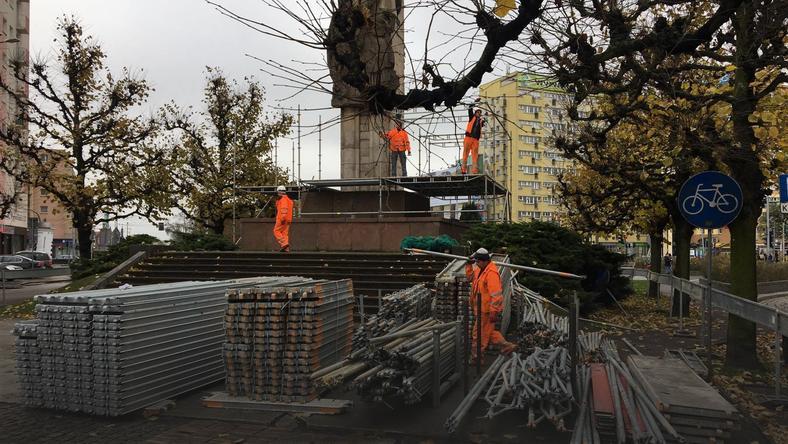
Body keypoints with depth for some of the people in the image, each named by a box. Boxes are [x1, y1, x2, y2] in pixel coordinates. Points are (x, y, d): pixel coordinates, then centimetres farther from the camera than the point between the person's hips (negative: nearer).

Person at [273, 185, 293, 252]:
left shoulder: (283, 199, -9)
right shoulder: (288, 199, 22)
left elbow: (284, 209, -21)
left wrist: (282, 218, -27)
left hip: (282, 219, -9)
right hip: (288, 219, 9)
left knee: (276, 231, -4)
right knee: (285, 233, 6)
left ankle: (284, 243, -18)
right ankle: (286, 248, 1)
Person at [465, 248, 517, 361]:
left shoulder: (491, 273, -25)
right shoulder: (481, 269, 6)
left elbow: (496, 294, -27)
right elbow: (471, 276, 22)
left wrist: (494, 312, -26)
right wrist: (469, 264, 6)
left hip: (487, 310, -10)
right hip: (482, 308, 10)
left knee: (480, 334, 4)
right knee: (487, 331, 22)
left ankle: (476, 358, 18)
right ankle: (506, 345, 29)